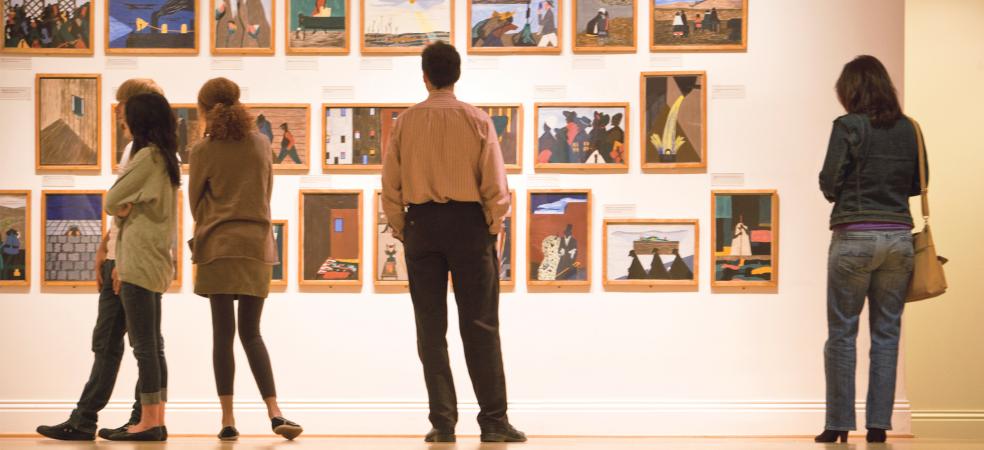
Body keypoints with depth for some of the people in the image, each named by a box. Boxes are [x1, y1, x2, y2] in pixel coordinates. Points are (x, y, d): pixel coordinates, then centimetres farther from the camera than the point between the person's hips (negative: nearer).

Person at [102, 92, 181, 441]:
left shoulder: (146, 157, -12)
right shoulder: (168, 159, 15)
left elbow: (112, 203, -10)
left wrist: (122, 209, 12)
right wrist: (122, 263, 11)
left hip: (139, 262, -9)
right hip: (155, 261, 9)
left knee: (144, 345, -8)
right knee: (152, 344, 10)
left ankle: (149, 422, -7)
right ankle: (156, 421, 12)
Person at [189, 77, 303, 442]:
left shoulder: (204, 151, -5)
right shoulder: (261, 144, 6)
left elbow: (195, 202, 6)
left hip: (219, 247, -3)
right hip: (258, 244, 3)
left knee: (223, 333, -1)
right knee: (251, 333, 10)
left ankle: (228, 419, -3)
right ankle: (274, 413, -3)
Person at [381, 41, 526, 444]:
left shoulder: (407, 121, 1)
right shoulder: (476, 120, -2)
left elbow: (390, 184, 2)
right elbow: (495, 184, -5)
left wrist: (400, 230, 11)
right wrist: (494, 229, 5)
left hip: (421, 223, 1)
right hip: (468, 222, -1)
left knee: (431, 328, 6)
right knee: (479, 326, 2)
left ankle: (443, 422, 5)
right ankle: (493, 421, 0)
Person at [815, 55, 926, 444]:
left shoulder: (848, 127, -9)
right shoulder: (908, 129, 6)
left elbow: (829, 185, -8)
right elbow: (918, 184, 14)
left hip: (854, 237, -4)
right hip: (898, 237, 4)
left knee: (842, 333, 4)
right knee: (887, 333, 8)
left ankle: (839, 425, 4)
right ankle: (878, 424, 7)